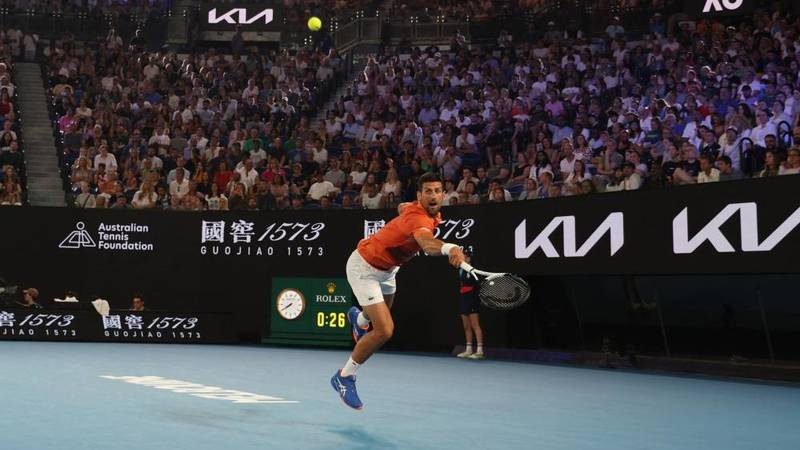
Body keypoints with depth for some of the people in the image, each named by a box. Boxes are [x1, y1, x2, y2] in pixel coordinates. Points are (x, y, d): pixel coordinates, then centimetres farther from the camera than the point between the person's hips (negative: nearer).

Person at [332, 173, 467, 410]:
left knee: (383, 312, 35)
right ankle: (344, 377, 2)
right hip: (364, 268, -9)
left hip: (387, 268, 10)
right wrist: (449, 248, -80)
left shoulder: (432, 213, -7)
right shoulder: (418, 217, -36)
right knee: (384, 330, -19)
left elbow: (402, 206, 16)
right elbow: (426, 242, -60)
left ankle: (359, 318, 72)